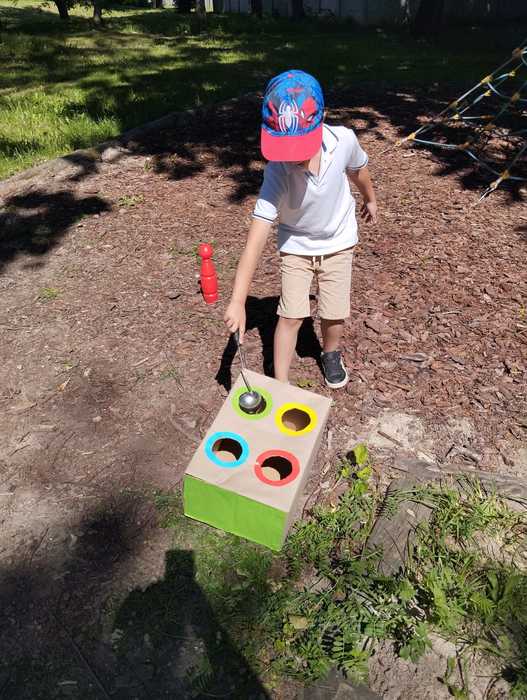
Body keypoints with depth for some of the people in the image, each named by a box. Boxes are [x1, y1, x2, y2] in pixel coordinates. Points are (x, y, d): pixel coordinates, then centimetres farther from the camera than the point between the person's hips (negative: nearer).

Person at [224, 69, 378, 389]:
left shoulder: (344, 139, -23)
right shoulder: (278, 170, -31)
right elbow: (257, 237, -37)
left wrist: (370, 199, 23)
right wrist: (238, 301, -42)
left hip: (338, 243, 2)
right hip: (296, 246, -2)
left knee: (334, 314, 4)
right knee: (291, 316, -5)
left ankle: (332, 354, 37)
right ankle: (281, 384, 12)